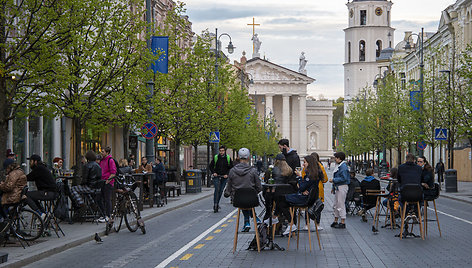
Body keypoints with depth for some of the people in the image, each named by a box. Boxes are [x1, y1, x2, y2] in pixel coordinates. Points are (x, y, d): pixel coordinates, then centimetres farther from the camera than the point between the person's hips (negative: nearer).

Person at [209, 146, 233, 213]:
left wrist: (227, 174, -6)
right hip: (216, 176, -2)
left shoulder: (228, 158, 1)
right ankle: (215, 205, -16)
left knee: (221, 191, 5)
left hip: (224, 177, 2)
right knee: (217, 190, -15)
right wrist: (213, 172, -7)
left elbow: (231, 167, 8)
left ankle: (217, 204, 19)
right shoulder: (215, 157, -1)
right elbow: (211, 166, 8)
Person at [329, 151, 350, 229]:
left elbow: (343, 178, -24)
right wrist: (333, 187, 22)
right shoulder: (339, 166, 15)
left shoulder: (343, 166, -17)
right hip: (337, 188, 11)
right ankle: (335, 221, 25)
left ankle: (343, 223, -2)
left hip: (342, 187, -11)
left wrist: (333, 180, -19)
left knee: (341, 205, -7)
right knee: (336, 205, 16)